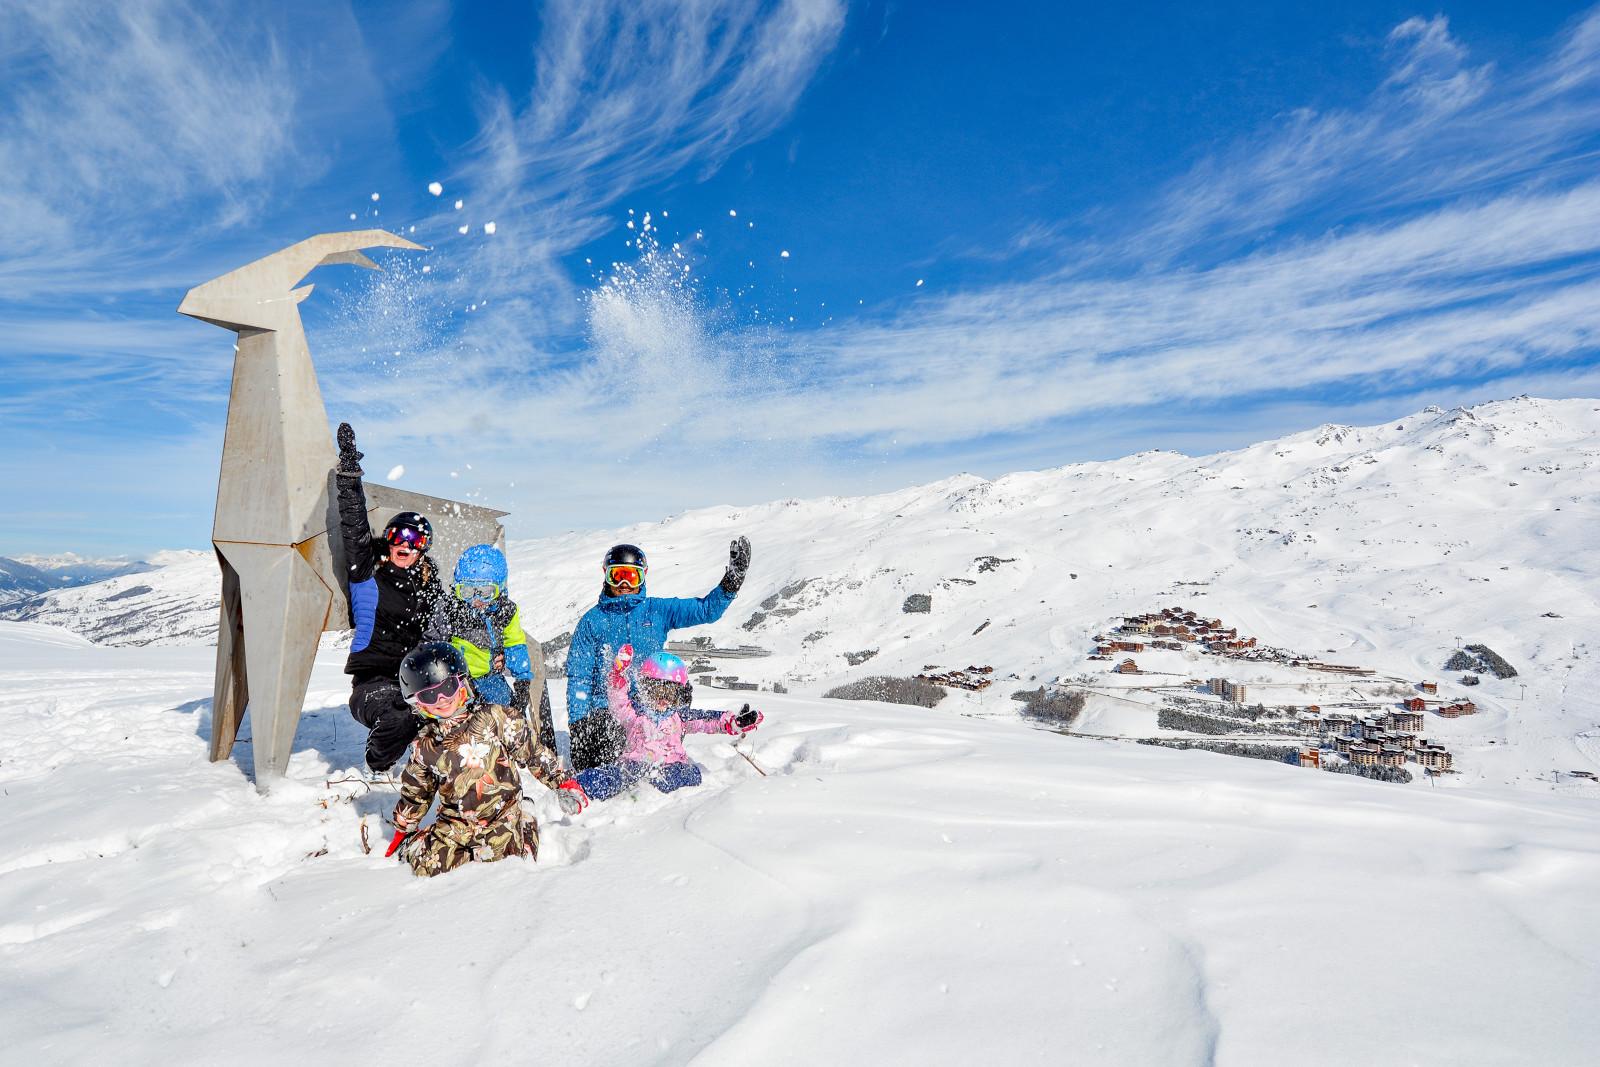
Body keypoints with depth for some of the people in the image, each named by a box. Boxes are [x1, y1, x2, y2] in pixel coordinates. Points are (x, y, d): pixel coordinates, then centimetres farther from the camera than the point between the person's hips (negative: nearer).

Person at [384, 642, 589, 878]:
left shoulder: (495, 719, -10)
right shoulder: (425, 746, 3)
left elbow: (534, 752, -3)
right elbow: (415, 794, 19)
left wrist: (564, 783, -3)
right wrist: (402, 832, 26)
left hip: (502, 816, -3)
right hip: (455, 824, 3)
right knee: (430, 868, -7)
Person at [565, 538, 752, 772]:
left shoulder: (658, 610, 8)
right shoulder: (592, 620, 6)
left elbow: (706, 610, 3)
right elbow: (578, 676, 6)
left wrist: (732, 581, -11)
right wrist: (577, 721, -3)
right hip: (604, 708, -1)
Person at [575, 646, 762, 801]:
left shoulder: (680, 716, 17)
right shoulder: (634, 712, 11)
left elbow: (707, 720, 8)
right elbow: (617, 702, -7)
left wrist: (735, 721, -8)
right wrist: (618, 675, -23)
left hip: (671, 764, 2)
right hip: (635, 762, -2)